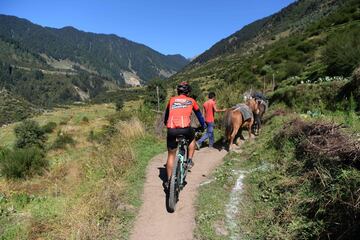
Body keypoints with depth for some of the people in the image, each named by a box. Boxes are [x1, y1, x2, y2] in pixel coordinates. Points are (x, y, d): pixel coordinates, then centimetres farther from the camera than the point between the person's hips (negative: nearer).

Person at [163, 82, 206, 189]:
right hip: (185, 128, -1)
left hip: (171, 130, 2)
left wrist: (166, 123, 53)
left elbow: (166, 114, 34)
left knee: (171, 155, 15)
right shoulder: (191, 101, 17)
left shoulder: (172, 100, 21)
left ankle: (168, 180, 19)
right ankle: (189, 161, 27)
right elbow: (199, 114, 29)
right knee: (192, 139, 34)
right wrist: (203, 126, 44)